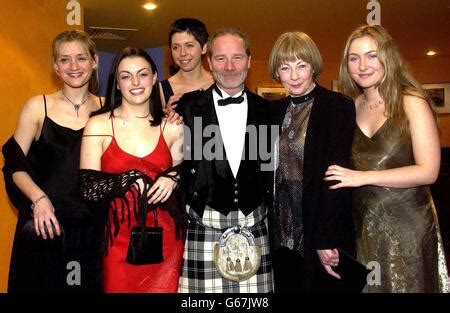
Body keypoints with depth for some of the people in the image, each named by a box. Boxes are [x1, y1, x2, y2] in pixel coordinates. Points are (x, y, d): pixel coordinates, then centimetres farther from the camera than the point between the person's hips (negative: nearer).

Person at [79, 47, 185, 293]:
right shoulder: (98, 126, -3)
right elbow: (88, 189, -5)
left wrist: (173, 178, -5)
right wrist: (131, 180, -14)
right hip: (119, 242, -1)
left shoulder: (172, 127, 3)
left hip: (165, 241, 2)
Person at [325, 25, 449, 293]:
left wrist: (363, 177, -19)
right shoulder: (352, 106, 5)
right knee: (367, 286, 12)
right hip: (364, 222, 4)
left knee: (404, 285, 7)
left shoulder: (411, 102, -9)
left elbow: (428, 171, -15)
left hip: (406, 221, -4)